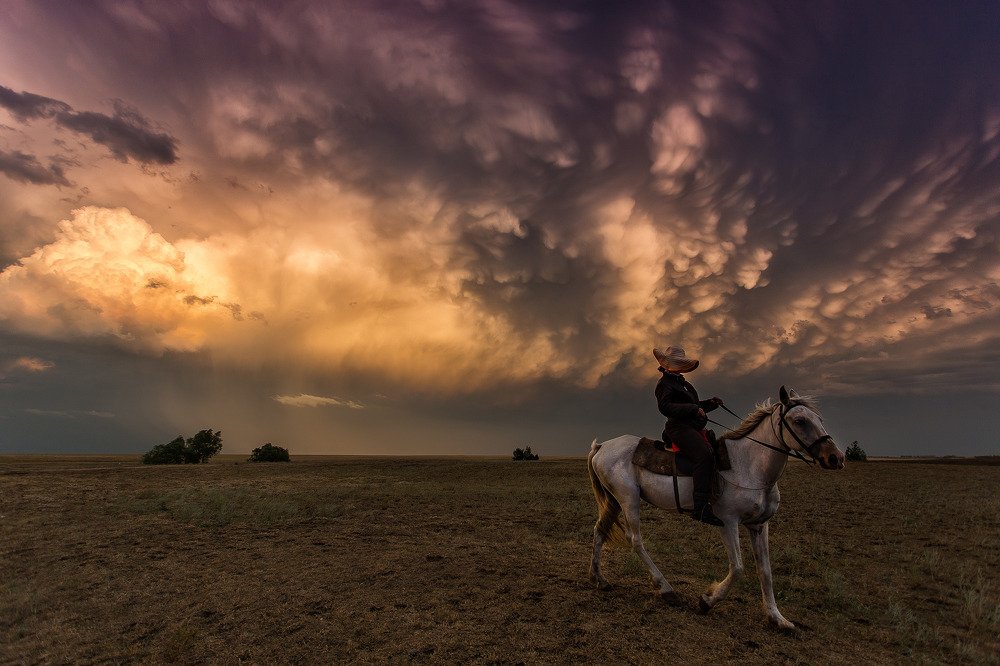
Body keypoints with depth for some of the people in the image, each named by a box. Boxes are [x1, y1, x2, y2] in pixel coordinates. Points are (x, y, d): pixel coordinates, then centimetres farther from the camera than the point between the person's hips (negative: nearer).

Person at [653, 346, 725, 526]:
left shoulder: (683, 383, 25)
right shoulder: (664, 383, -4)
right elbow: (665, 407, -18)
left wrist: (710, 403, 14)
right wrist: (693, 409, -22)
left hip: (693, 428, 10)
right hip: (679, 428, -10)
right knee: (705, 455, -28)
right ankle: (702, 507, -32)